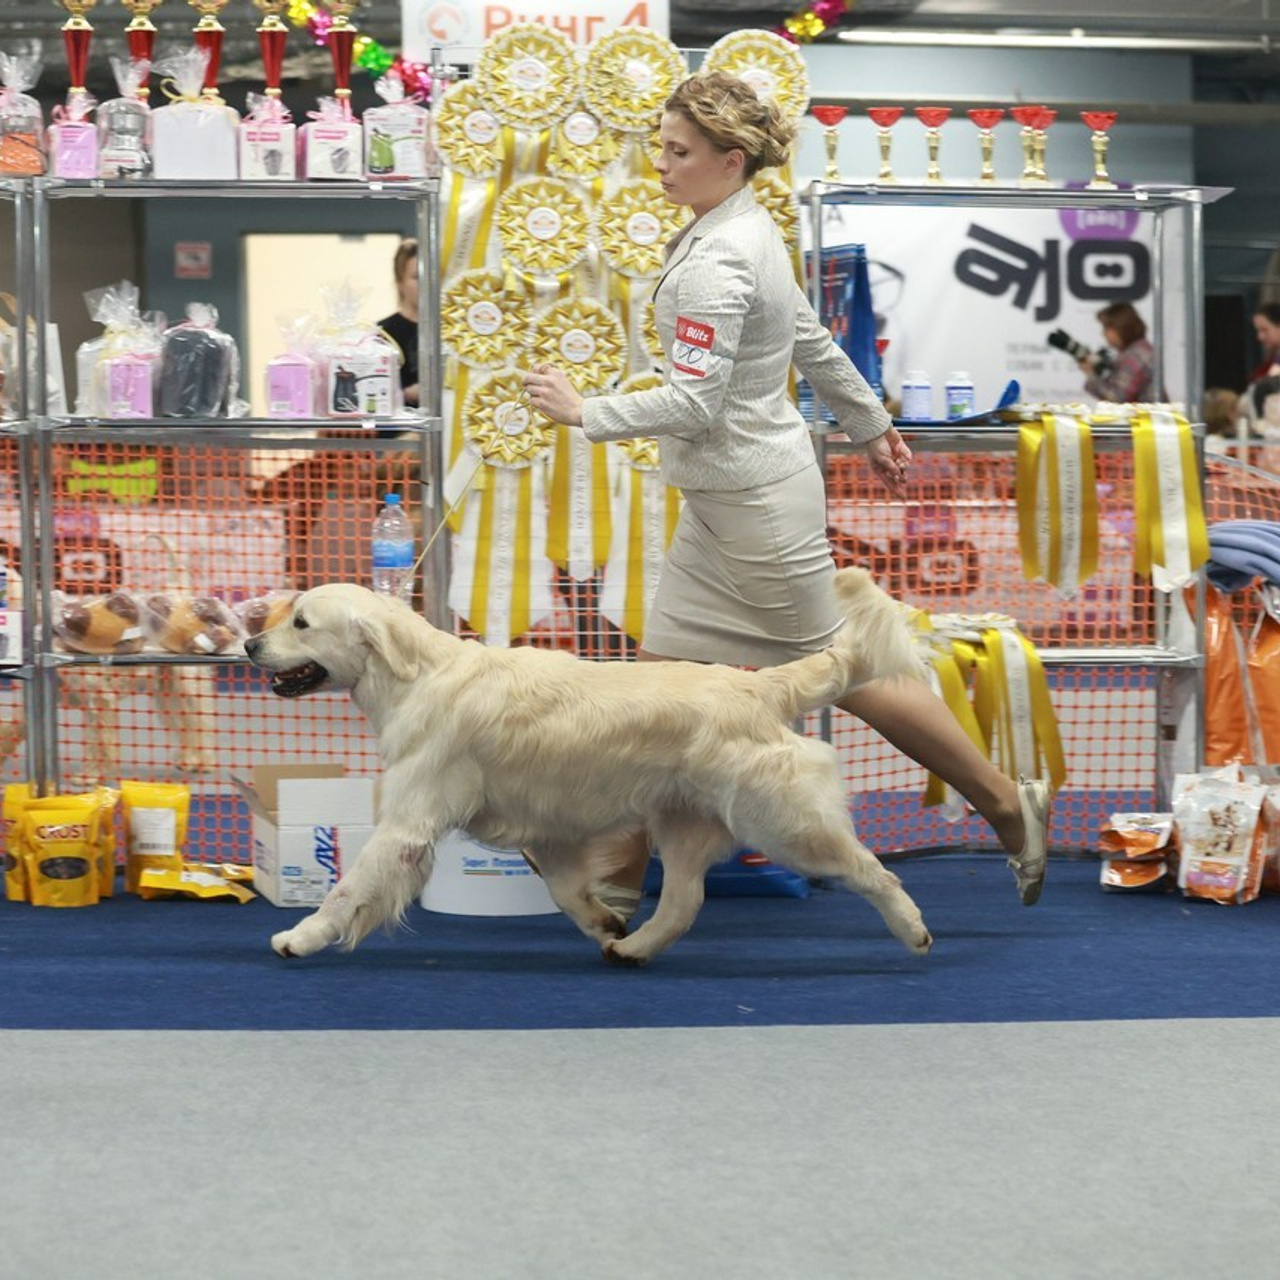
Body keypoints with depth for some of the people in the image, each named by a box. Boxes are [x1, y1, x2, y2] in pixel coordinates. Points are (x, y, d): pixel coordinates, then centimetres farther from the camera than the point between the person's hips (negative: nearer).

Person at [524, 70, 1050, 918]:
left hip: (756, 500, -10)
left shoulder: (717, 262, -22)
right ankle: (621, 874, 12)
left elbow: (694, 403, -26)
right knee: (661, 668, 8)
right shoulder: (749, 231, 7)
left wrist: (583, 411, -18)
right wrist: (872, 426, 27)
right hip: (723, 504, 10)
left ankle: (1010, 806, 14)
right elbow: (813, 344, 18)